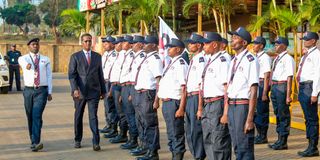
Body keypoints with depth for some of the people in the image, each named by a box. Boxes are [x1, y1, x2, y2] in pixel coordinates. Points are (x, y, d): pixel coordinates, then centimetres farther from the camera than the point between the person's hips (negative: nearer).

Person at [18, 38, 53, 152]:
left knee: (37, 116, -16)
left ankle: (35, 143, -22)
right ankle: (34, 141, 22)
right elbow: (22, 62, -21)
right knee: (30, 117, 8)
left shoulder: (45, 60, 10)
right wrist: (27, 65, -46)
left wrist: (49, 92, 2)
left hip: (41, 91, -1)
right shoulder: (23, 58, 5)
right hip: (29, 90, 1)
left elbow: (49, 76, 9)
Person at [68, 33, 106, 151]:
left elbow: (100, 75, 14)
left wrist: (103, 90, 13)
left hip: (94, 92, 0)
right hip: (80, 92, 0)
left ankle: (96, 142, -9)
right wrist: (75, 89, -17)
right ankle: (77, 140, 25)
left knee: (93, 116, -7)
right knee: (78, 116, 11)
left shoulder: (97, 56, 10)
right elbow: (71, 75, -5)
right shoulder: (75, 57, 2)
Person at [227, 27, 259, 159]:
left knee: (245, 148, -2)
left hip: (243, 105, -8)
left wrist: (250, 118, -21)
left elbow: (253, 91, -17)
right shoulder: (233, 60, 14)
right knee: (236, 147, 17)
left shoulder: (250, 60, -12)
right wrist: (226, 111, 15)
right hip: (231, 106, 8)